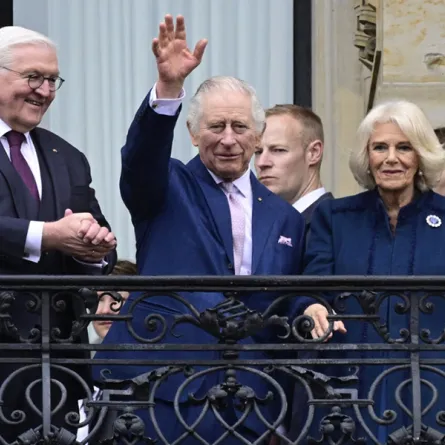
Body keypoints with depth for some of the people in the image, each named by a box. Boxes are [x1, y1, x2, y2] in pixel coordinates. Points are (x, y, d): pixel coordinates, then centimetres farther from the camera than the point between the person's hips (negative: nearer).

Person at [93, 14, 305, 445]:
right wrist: (168, 86, -35)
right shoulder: (167, 189, 6)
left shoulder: (284, 218, 15)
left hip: (247, 403, 3)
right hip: (160, 391, -3)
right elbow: (142, 152, -17)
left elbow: (288, 313, 17)